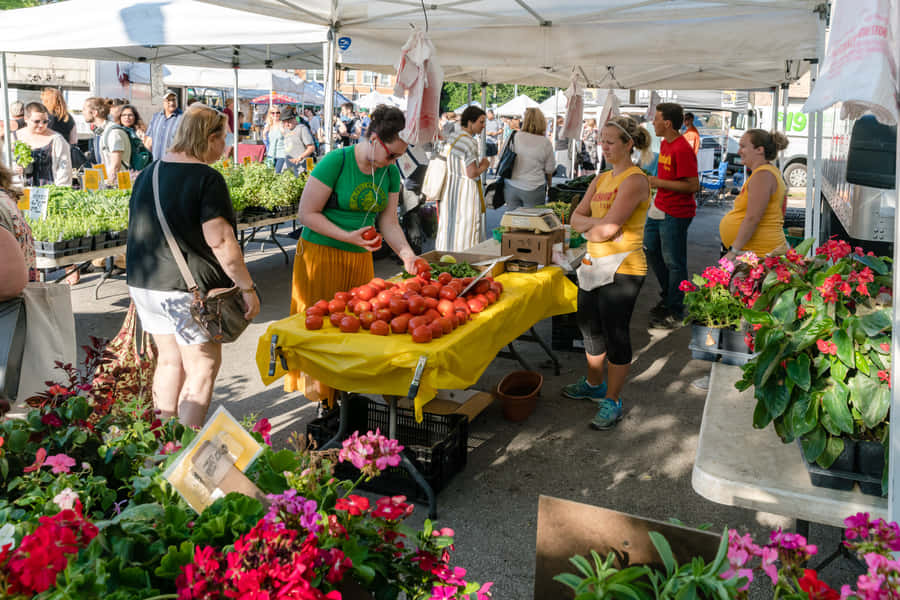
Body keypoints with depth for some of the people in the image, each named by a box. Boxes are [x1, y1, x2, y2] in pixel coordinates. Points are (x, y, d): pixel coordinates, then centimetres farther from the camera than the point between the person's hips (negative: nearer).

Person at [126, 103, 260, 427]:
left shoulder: (148, 173, 11)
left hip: (143, 284, 8)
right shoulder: (206, 178, -14)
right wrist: (247, 287, -13)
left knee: (169, 360, 19)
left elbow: (135, 227, 19)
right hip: (188, 289, -8)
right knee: (203, 367, 3)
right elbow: (220, 241, -19)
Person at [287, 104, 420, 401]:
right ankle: (318, 388, 15)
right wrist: (348, 236, -22)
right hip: (321, 254, -6)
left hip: (361, 258, 6)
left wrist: (407, 254, -8)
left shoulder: (390, 172, 4)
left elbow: (389, 221, 8)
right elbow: (306, 214, -14)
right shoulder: (336, 161, -15)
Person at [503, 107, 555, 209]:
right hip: (533, 189, -2)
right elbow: (549, 170, 2)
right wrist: (548, 183, 20)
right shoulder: (545, 143, -6)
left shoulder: (515, 137, -4)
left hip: (512, 186, 2)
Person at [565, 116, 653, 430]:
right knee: (589, 325, 19)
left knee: (615, 333, 0)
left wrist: (590, 228, -1)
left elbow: (607, 228, -21)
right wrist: (599, 222, -11)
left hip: (622, 267, -9)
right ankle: (594, 384, 39)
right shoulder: (601, 180, 14)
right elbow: (576, 219, 8)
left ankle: (613, 401, 14)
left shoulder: (634, 180, -14)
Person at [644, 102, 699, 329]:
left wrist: (660, 183, -21)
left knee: (673, 262, 0)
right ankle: (667, 297, 35)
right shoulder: (664, 143, 10)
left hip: (676, 214, -10)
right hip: (659, 209, 10)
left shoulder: (682, 150, -20)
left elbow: (693, 185, -23)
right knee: (651, 250, 19)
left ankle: (675, 313, 12)